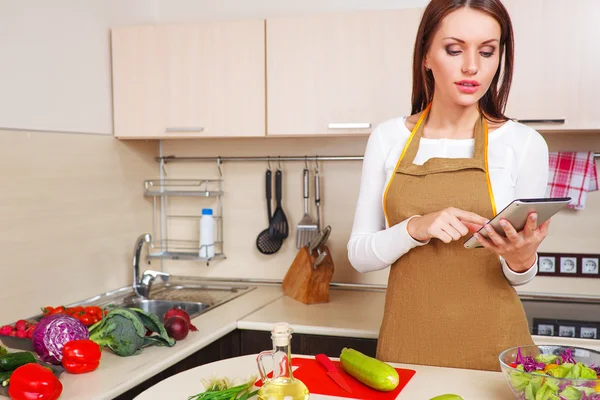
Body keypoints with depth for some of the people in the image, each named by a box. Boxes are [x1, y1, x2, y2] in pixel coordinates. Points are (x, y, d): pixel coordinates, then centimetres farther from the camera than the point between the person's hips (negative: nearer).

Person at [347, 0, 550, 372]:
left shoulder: (524, 143, -6)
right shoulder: (388, 138, -3)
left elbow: (521, 277, 2)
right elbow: (360, 254, -2)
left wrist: (521, 260, -21)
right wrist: (416, 228, -20)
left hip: (492, 346, -1)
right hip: (407, 342, 1)